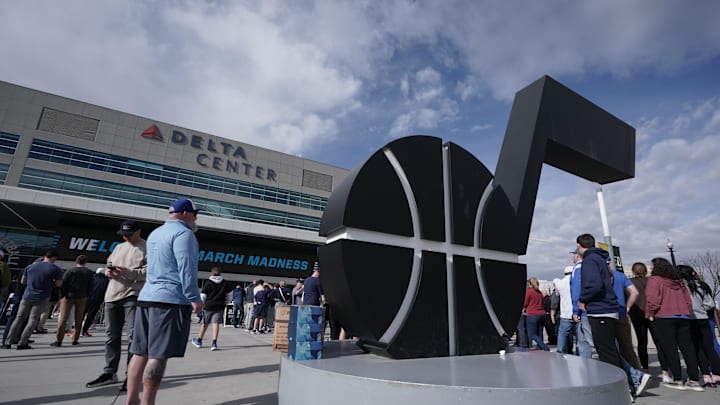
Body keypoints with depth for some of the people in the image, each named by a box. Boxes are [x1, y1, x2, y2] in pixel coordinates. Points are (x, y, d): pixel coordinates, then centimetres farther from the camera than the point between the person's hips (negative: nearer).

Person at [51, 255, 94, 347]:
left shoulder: (69, 272, -5)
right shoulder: (89, 273, 1)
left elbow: (63, 285, -7)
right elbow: (90, 287, 2)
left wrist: (61, 296, 3)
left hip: (68, 297, -2)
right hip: (81, 298, 2)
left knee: (63, 319, 3)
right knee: (78, 319, 10)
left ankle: (58, 340, 1)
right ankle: (75, 339, 13)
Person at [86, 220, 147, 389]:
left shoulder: (147, 248, -2)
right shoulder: (119, 247, 20)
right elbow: (108, 264, 24)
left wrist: (127, 272, -21)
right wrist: (108, 271, 1)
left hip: (133, 296, -7)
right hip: (112, 296, 7)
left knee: (133, 336, -6)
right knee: (112, 336, 13)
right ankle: (109, 373, 24)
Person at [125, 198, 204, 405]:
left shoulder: (155, 233, 20)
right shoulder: (183, 233, -10)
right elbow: (186, 268, -17)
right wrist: (194, 298, -13)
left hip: (147, 296, 9)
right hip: (172, 299, -9)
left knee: (141, 352, 11)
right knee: (158, 355, -6)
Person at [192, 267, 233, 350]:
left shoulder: (208, 282, -4)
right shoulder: (225, 283, 5)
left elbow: (203, 296, -3)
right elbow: (230, 294, 9)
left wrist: (202, 305, 11)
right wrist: (225, 303, 19)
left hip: (208, 306, -1)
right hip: (220, 307, 1)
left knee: (205, 323, 14)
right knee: (216, 323, -1)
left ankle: (199, 340, 31)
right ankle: (214, 342, -10)